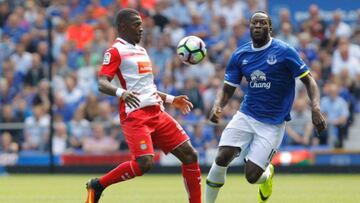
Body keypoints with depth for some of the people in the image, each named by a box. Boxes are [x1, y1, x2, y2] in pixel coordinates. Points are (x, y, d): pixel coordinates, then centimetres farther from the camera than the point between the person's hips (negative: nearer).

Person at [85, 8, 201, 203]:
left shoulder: (141, 50, 22)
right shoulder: (116, 51, -4)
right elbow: (102, 84, -16)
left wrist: (171, 99, 29)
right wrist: (121, 93, -35)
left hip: (156, 112, 9)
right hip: (135, 114, -8)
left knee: (189, 154, 3)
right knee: (144, 163, -23)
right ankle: (97, 185, -4)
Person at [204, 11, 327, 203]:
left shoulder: (284, 52, -9)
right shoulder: (239, 55, 2)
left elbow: (308, 80, -5)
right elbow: (228, 89, 8)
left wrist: (315, 109, -21)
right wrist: (217, 106, -14)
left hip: (273, 123, -3)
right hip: (246, 115, 3)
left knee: (252, 176, -10)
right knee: (222, 158, -19)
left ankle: (267, 174, 28)